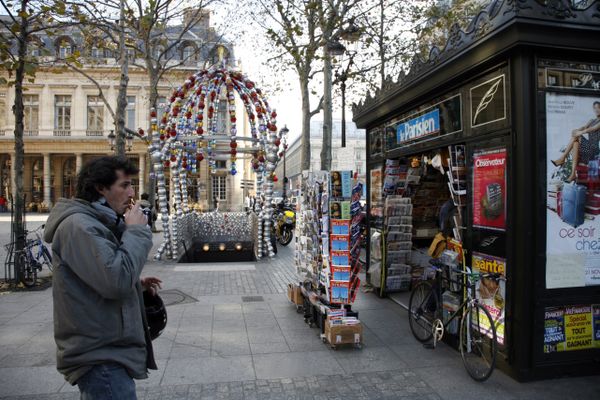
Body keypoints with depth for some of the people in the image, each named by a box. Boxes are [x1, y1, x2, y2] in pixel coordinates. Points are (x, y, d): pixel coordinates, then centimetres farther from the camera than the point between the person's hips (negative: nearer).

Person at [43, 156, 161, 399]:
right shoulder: (78, 225, -19)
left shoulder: (94, 223, 14)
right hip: (100, 359, -10)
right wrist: (136, 231, -19)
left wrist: (136, 284, 7)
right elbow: (117, 281, -30)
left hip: (106, 351, 10)